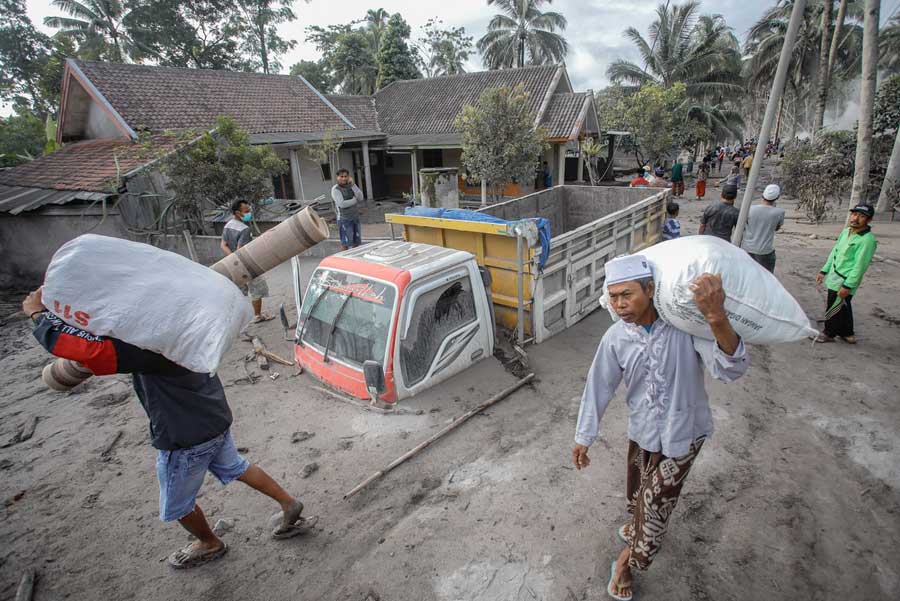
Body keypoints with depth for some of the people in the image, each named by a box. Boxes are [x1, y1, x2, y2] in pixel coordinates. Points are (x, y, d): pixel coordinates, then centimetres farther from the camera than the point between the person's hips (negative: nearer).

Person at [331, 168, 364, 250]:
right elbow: (342, 204, -24)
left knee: (357, 241, 11)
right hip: (344, 219, -6)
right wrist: (355, 200, -12)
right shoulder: (335, 189, -13)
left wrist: (353, 184, -16)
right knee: (346, 242, -1)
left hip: (355, 218, 6)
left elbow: (360, 198, -9)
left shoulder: (351, 186, 5)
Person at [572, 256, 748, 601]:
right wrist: (584, 438, 2)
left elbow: (732, 370, -37)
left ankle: (627, 560, 35)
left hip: (683, 432, -2)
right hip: (643, 429, 3)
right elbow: (599, 387, -5)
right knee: (638, 492, 22)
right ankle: (638, 526, 57)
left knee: (655, 501, 8)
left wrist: (718, 320, -57)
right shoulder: (616, 338, -16)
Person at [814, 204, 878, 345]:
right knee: (843, 307, 20)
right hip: (834, 279, 8)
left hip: (844, 283, -8)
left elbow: (860, 266, -21)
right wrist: (824, 271, 14)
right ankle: (847, 334, 34)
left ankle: (829, 334, 22)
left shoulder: (867, 239, -20)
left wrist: (847, 286, -21)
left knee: (833, 308, 4)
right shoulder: (846, 232, 5)